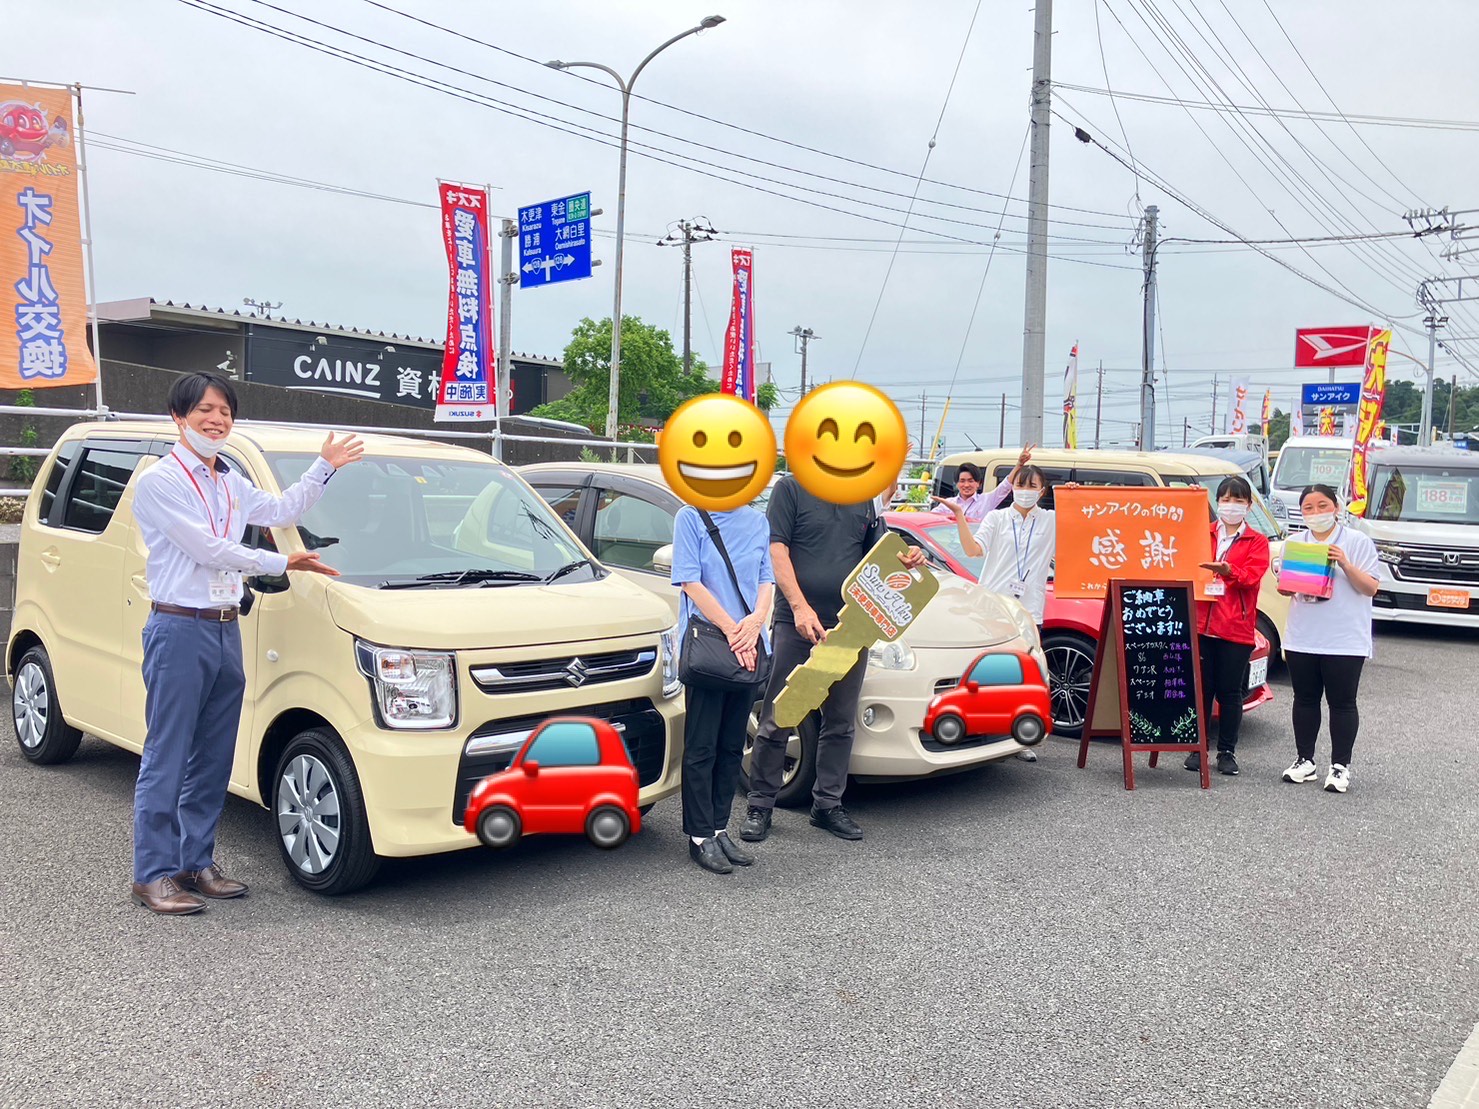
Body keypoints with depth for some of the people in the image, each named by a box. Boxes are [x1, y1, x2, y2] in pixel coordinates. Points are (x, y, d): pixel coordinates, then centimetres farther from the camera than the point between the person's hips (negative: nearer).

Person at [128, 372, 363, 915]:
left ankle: (197, 862, 21)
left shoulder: (231, 484, 16)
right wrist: (283, 563, -7)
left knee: (212, 760, 11)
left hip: (226, 631, 8)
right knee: (167, 760, -2)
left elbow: (282, 510, 24)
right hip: (179, 630, -7)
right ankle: (153, 875, 6)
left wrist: (325, 467, 16)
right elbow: (209, 550, -13)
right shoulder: (159, 481, -8)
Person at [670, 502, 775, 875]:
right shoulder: (691, 518, -4)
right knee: (701, 746, 0)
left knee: (732, 745, 11)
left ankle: (719, 828, 22)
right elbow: (691, 582, -11)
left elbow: (766, 580, 10)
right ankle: (700, 836, 9)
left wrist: (756, 621, -10)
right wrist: (732, 629, -16)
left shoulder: (757, 522, 12)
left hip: (749, 649, 5)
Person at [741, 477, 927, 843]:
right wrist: (800, 607, -19)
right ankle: (760, 806, 10)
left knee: (840, 723, 10)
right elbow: (777, 552, -9)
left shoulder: (863, 498, 15)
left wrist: (905, 559, -2)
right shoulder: (791, 487, -1)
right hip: (796, 623, -5)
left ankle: (828, 804, 22)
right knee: (776, 721, -1)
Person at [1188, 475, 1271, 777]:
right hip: (1201, 624, 1)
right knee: (1201, 688, 3)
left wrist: (1227, 570, -25)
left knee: (1230, 692, 4)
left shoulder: (1257, 541, 8)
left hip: (1236, 628, -1)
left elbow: (1251, 576, -7)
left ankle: (1227, 752, 14)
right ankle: (1197, 748, 13)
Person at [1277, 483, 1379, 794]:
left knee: (1342, 703, 0)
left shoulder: (1358, 543, -1)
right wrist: (1294, 587, -9)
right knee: (1305, 699, 10)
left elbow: (1370, 588, -5)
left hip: (1346, 640, -4)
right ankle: (1305, 761, 19)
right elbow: (1283, 587, 14)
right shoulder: (1294, 543, 10)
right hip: (1301, 639, 4)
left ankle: (1340, 766, 7)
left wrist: (1345, 564, -19)